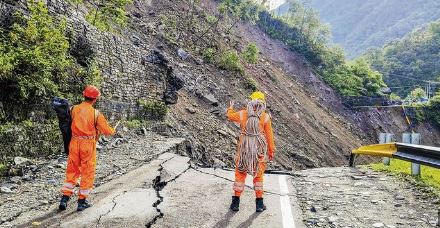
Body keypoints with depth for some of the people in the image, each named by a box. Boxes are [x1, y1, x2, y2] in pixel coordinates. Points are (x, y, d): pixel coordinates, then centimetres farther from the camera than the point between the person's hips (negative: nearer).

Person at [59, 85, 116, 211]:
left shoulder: (73, 109, -2)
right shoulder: (96, 113, -10)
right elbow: (107, 130, -7)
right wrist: (113, 131, 15)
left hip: (74, 143, 4)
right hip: (88, 144, -3)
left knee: (72, 171, 16)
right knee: (87, 173, 8)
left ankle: (65, 198, 16)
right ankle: (82, 201, 15)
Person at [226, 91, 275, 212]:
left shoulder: (242, 114, -6)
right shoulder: (265, 117, -9)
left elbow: (230, 115, 15)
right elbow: (269, 136, -4)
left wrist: (230, 107, 38)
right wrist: (271, 151, 7)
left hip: (243, 150, 1)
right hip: (259, 150, 0)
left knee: (240, 174, 14)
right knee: (258, 175, 14)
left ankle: (236, 202, 20)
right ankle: (259, 204, 21)